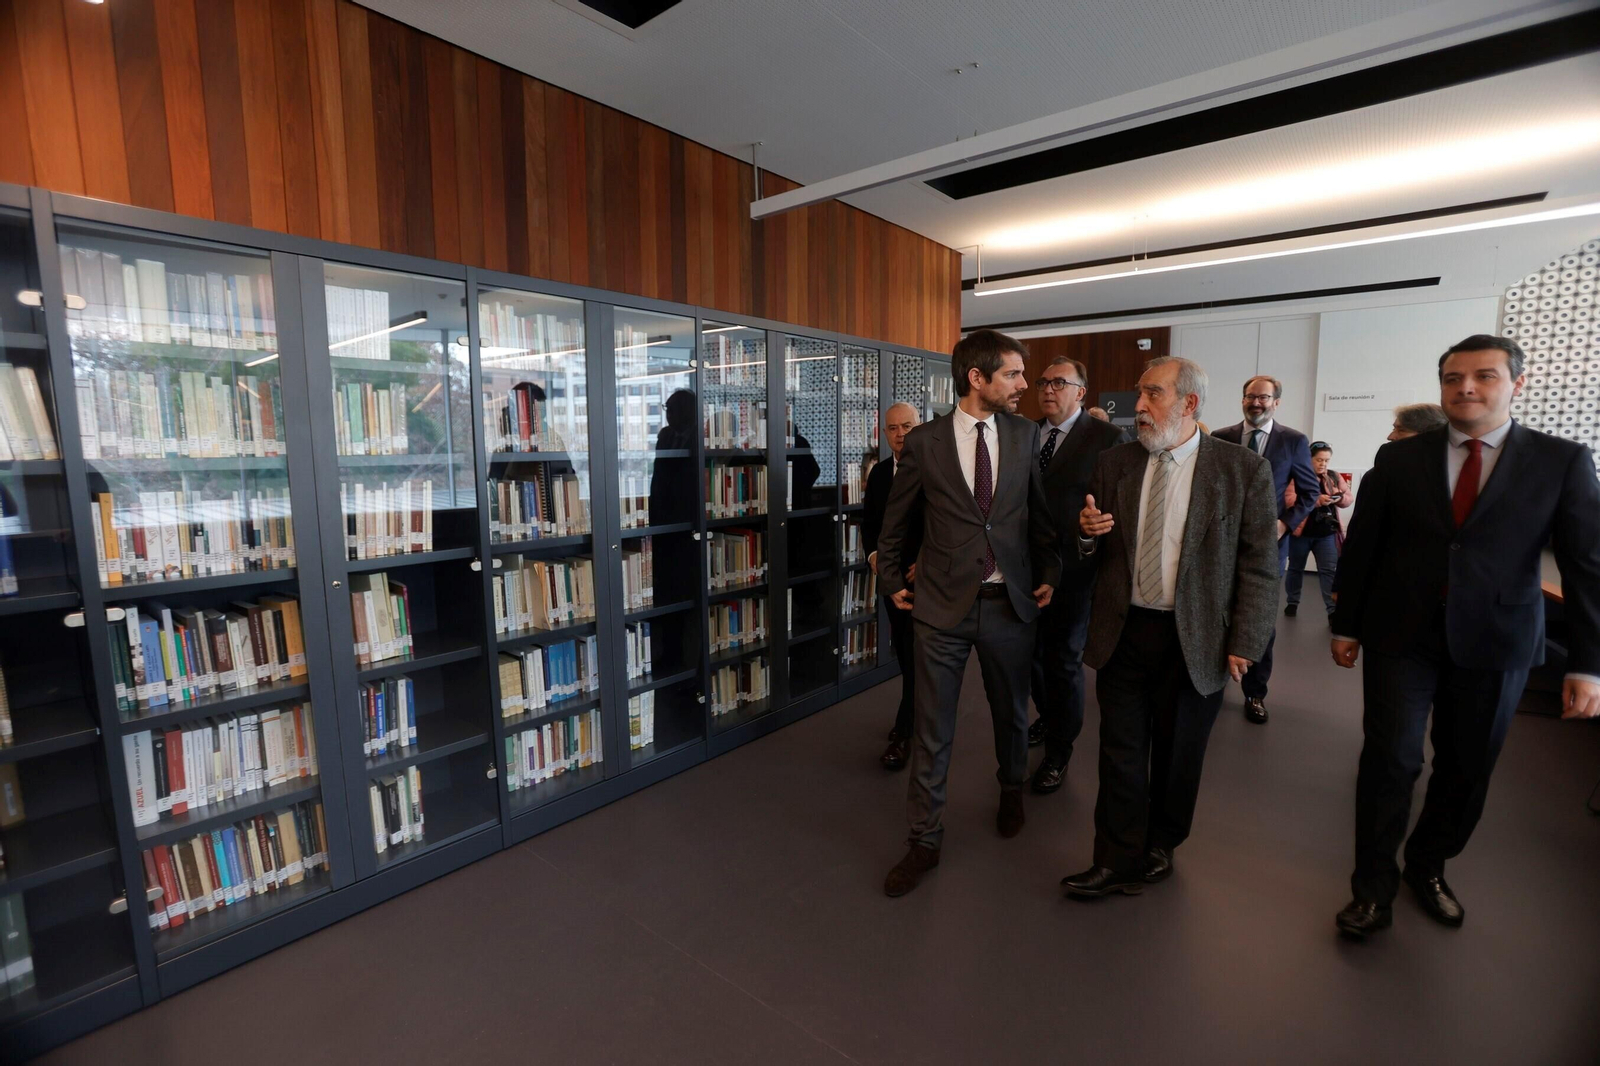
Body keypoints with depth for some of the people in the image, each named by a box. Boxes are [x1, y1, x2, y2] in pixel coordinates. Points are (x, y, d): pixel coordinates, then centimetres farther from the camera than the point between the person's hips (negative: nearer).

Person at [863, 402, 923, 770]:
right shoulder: (878, 472, 8)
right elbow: (869, 522, 11)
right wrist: (873, 554, -6)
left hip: (925, 576, -5)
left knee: (915, 654, -2)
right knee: (903, 651, 15)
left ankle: (905, 731, 8)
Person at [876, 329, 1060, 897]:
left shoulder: (1024, 434, 2)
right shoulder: (924, 441, -5)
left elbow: (1040, 510, 10)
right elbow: (896, 519, 6)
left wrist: (1048, 573, 7)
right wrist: (892, 579, 9)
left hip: (1011, 601, 3)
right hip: (943, 603, -2)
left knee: (1012, 714, 20)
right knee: (931, 731, 6)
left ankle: (1011, 791, 50)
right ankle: (925, 839, 24)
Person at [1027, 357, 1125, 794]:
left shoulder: (1107, 437, -7)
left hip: (1074, 566, -4)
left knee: (1064, 660, 8)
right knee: (1030, 652, 16)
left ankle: (1058, 753, 27)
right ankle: (1050, 717, 45)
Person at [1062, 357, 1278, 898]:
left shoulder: (1245, 470, -6)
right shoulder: (1114, 463, 3)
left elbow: (1259, 567, -5)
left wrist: (1244, 645, -8)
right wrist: (1088, 531, -12)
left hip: (1195, 641, -2)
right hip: (1122, 632, 2)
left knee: (1177, 757, 15)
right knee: (1121, 753, 9)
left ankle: (1159, 849, 38)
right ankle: (1117, 862, 25)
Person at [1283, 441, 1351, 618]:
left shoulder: (1335, 477, 9)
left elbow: (1350, 498, 7)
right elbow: (1290, 501, -19)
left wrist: (1340, 497, -15)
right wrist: (1316, 500, -30)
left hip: (1326, 533, 3)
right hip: (1301, 531, -3)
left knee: (1329, 570, -3)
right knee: (1296, 568, 11)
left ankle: (1333, 609, -2)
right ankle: (1292, 602, 25)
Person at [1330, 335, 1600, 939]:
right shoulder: (1399, 459, 1)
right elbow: (1360, 548, 4)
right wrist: (1346, 625, 5)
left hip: (1495, 645, 1)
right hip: (1400, 637, -1)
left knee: (1467, 770, 14)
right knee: (1391, 761, -1)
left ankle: (1428, 866, 36)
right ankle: (1374, 889, 14)